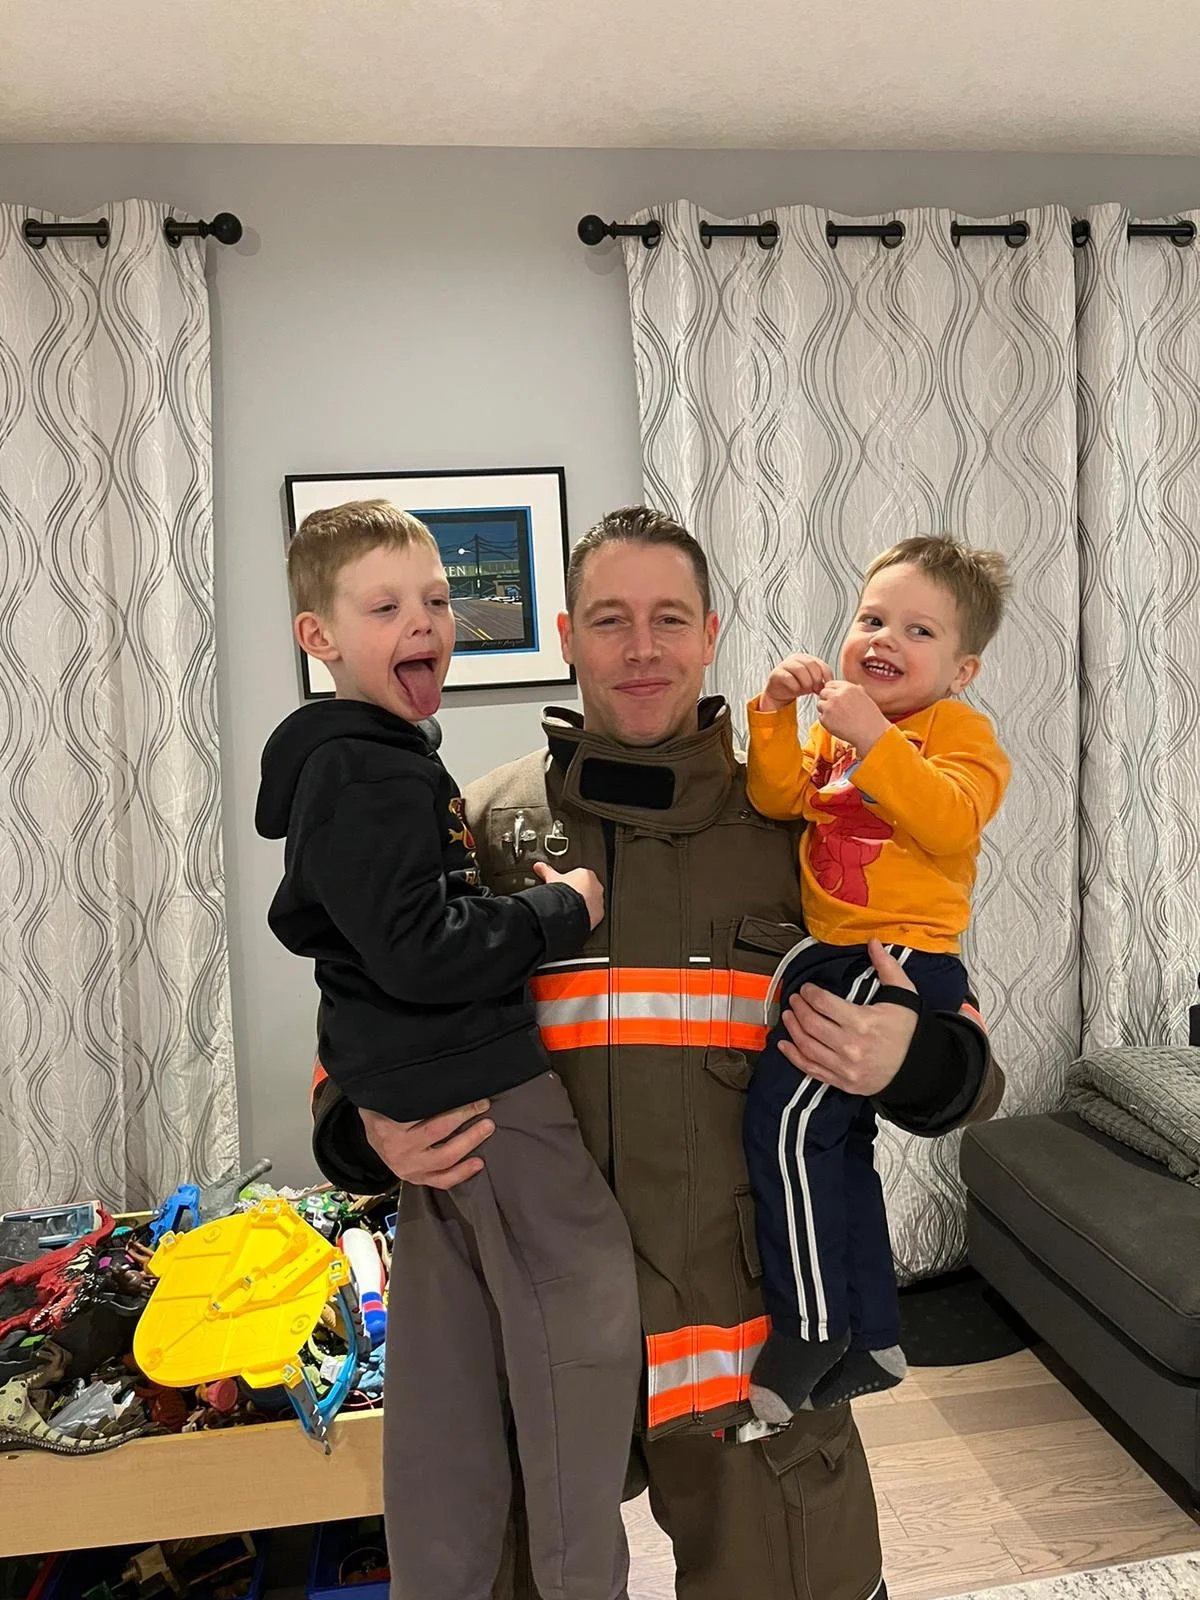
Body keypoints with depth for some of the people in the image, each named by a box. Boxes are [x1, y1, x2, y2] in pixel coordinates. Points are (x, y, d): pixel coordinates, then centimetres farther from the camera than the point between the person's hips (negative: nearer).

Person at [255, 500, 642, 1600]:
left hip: (421, 1097, 10)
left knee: (449, 1349, 19)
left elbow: (303, 919, 24)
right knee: (586, 1311, 2)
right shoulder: (370, 775, -19)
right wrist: (564, 909, -15)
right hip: (481, 1091, -10)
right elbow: (421, 950, -26)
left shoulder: (342, 766, 14)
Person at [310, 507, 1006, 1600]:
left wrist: (910, 1064, -18)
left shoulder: (797, 823, -1)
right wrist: (368, 1136, -11)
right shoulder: (484, 825, -1)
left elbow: (956, 1061, 4)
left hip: (753, 1336, 0)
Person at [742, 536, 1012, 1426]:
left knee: (788, 1113, -20)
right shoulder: (834, 724, 16)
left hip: (904, 958, -8)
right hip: (832, 958, 9)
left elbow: (949, 821, -23)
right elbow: (779, 799, 2)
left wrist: (873, 738, -27)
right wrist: (776, 713, -8)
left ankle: (811, 1330, -2)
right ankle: (872, 1339, 34)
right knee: (838, 1141, 16)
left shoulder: (958, 729, -5)